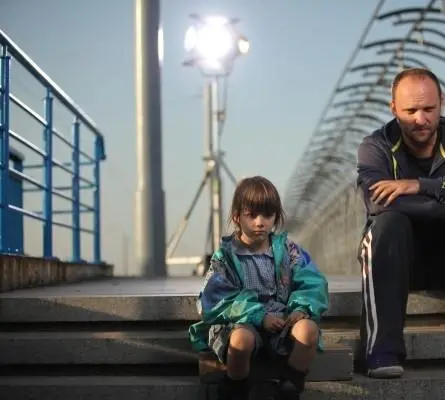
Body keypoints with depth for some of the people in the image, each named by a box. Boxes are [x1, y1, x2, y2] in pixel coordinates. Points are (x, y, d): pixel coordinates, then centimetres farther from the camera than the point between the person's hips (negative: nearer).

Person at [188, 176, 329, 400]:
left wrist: (302, 308, -20)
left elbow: (312, 283, 1)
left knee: (308, 329, -30)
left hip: (281, 321, 2)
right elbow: (219, 300, -7)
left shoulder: (287, 249, 8)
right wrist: (260, 316, -19)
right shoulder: (225, 256, 1)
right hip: (241, 324, -2)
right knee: (242, 338, -37)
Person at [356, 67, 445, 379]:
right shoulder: (376, 147, -8)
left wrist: (420, 186, -30)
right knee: (389, 221, -34)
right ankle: (383, 350, -38)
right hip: (396, 259, -2)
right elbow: (379, 203, -28)